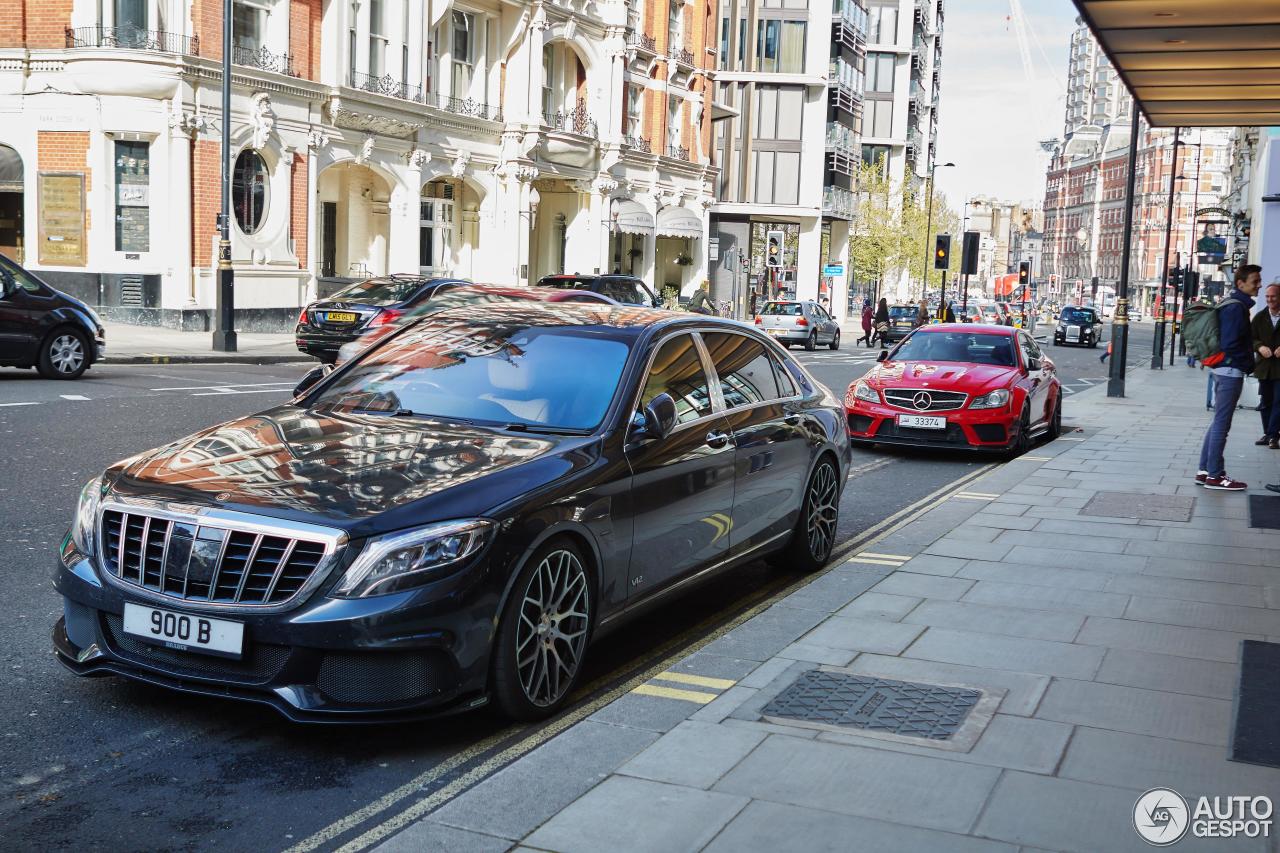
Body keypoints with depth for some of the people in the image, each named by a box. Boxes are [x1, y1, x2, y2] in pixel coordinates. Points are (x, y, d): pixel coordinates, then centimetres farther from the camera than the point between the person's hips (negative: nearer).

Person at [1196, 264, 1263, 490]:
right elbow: (1231, 344, -21)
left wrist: (1247, 363, 12)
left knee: (1218, 422, 14)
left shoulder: (1232, 304, 15)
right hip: (1231, 371, -10)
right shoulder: (1236, 307, -16)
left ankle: (1205, 471, 18)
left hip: (1224, 370, 10)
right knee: (1222, 423, -5)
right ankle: (1214, 476, 0)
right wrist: (1248, 364, -9)